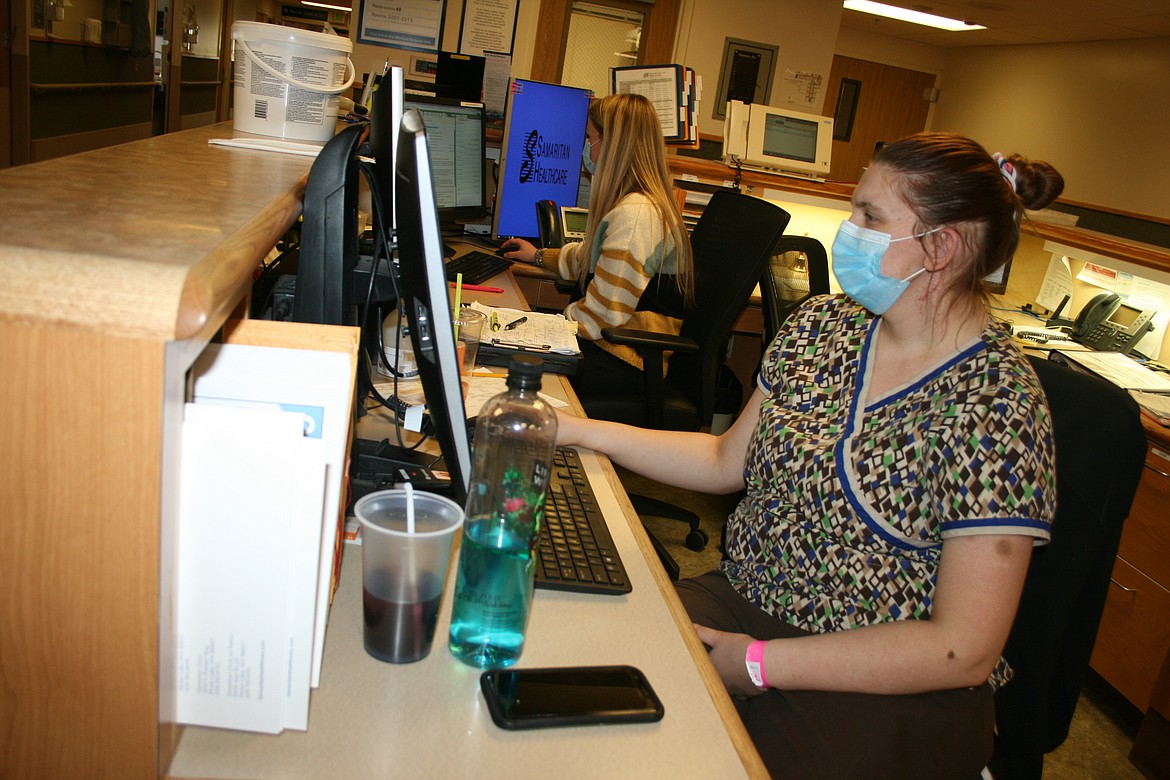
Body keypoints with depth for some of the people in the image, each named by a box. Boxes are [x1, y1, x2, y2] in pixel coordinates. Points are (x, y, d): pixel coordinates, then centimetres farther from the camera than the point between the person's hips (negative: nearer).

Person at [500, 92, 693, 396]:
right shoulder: (645, 201, 11)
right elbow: (592, 259, 29)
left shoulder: (634, 214, -24)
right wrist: (539, 256, 33)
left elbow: (603, 314, -24)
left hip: (627, 361, -10)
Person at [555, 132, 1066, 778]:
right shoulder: (823, 325, 1)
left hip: (885, 694, -5)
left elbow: (964, 650, -19)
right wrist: (582, 430, 4)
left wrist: (758, 663, -18)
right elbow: (728, 461, 11)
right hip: (741, 599, 6)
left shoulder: (996, 410, -18)